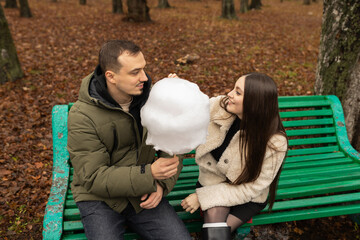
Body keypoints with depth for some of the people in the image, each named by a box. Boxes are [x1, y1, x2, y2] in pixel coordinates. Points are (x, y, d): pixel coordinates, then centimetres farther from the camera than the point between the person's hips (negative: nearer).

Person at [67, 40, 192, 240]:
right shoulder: (82, 116, -17)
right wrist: (149, 174, -29)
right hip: (100, 197, -3)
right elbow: (93, 178, -19)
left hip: (144, 194, 3)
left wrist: (162, 184, -16)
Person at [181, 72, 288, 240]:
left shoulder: (274, 142, -22)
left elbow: (250, 188, -17)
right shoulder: (219, 106, -15)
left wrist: (203, 196, -18)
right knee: (214, 214, -28)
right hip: (213, 180, 2)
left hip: (247, 198, -2)